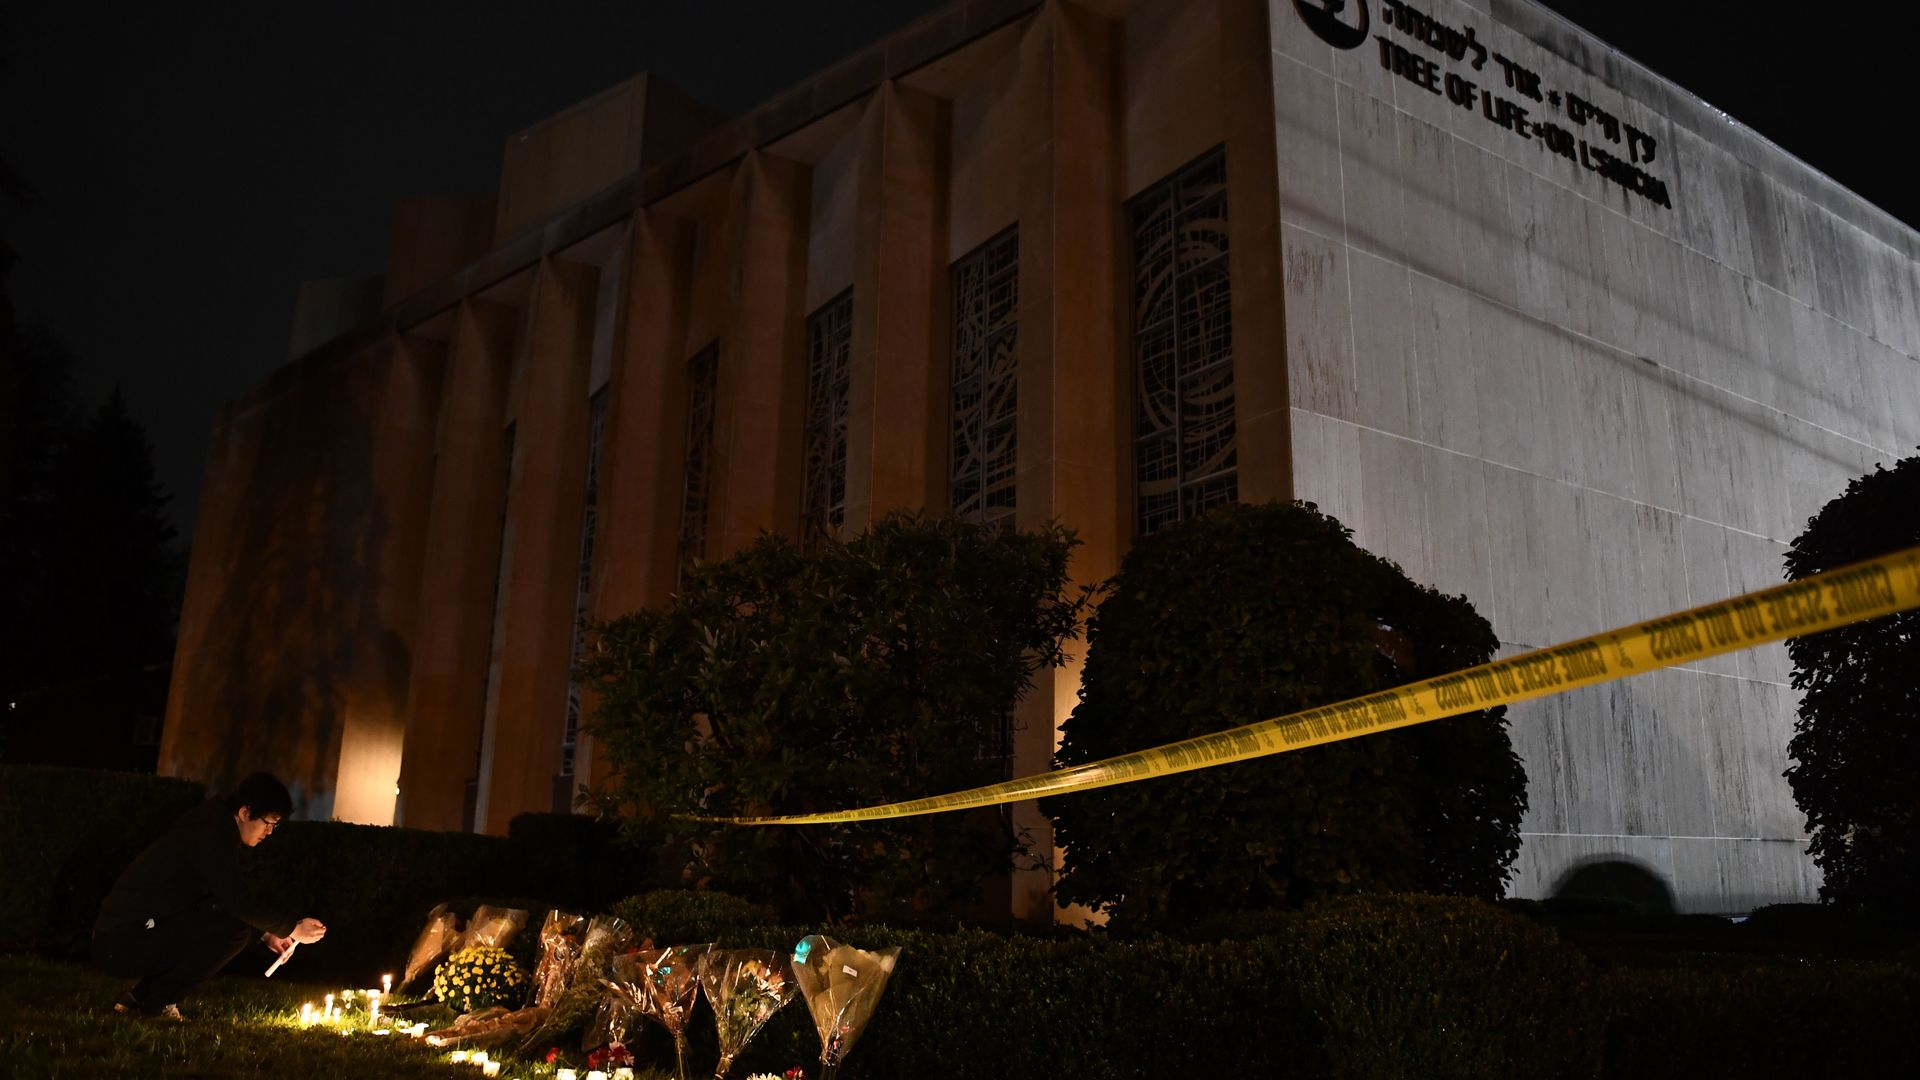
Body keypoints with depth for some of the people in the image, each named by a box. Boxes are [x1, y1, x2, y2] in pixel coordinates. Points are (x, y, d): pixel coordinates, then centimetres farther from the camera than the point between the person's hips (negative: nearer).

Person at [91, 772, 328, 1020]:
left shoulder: (214, 827, 14)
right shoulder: (213, 835, -17)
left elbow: (231, 899, 22)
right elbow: (238, 903, -24)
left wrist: (268, 932, 12)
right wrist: (292, 928, -14)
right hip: (122, 946, -10)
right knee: (235, 929, -19)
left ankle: (138, 998, 16)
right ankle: (159, 1002, -5)